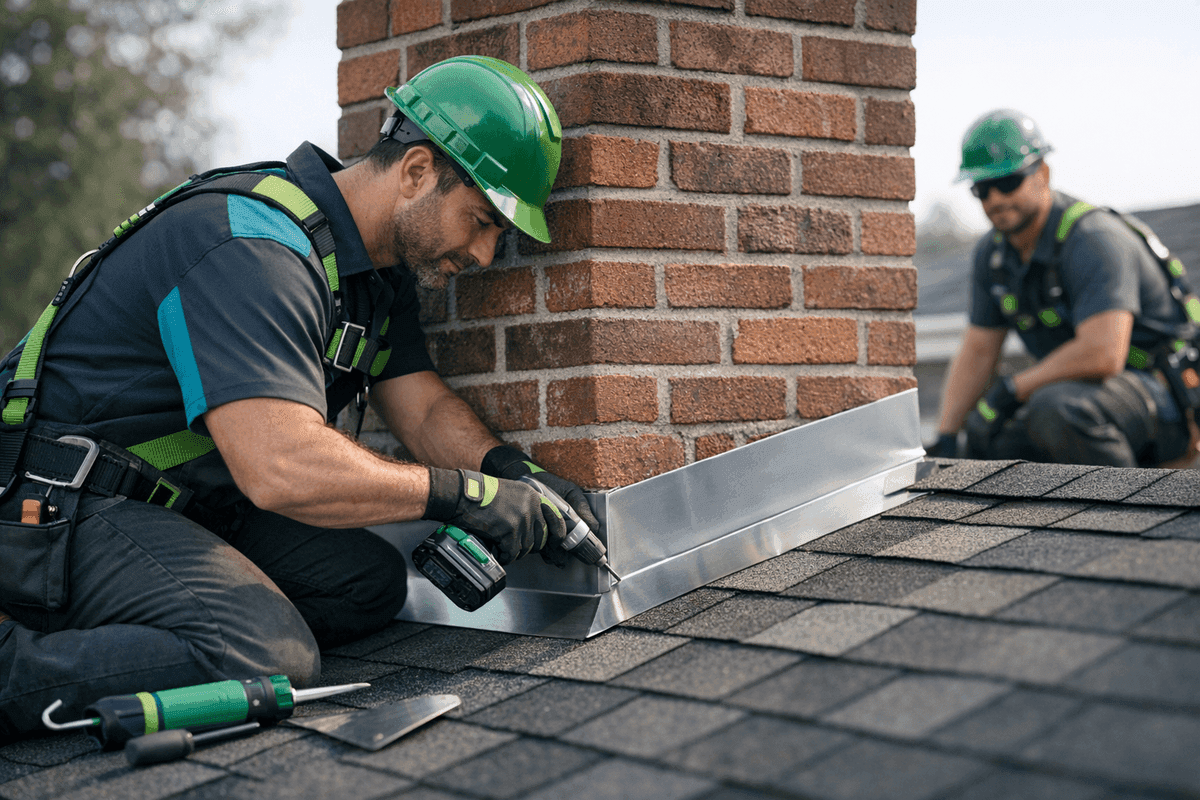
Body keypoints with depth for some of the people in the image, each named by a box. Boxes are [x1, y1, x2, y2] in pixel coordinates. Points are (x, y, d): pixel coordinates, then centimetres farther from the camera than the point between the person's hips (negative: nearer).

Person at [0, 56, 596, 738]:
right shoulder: (253, 243, -25)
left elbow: (427, 409, 10)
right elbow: (282, 467, -35)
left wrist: (515, 473, -10)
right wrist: (461, 493, -26)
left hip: (190, 504, 11)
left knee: (372, 580, 0)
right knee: (271, 660, -28)